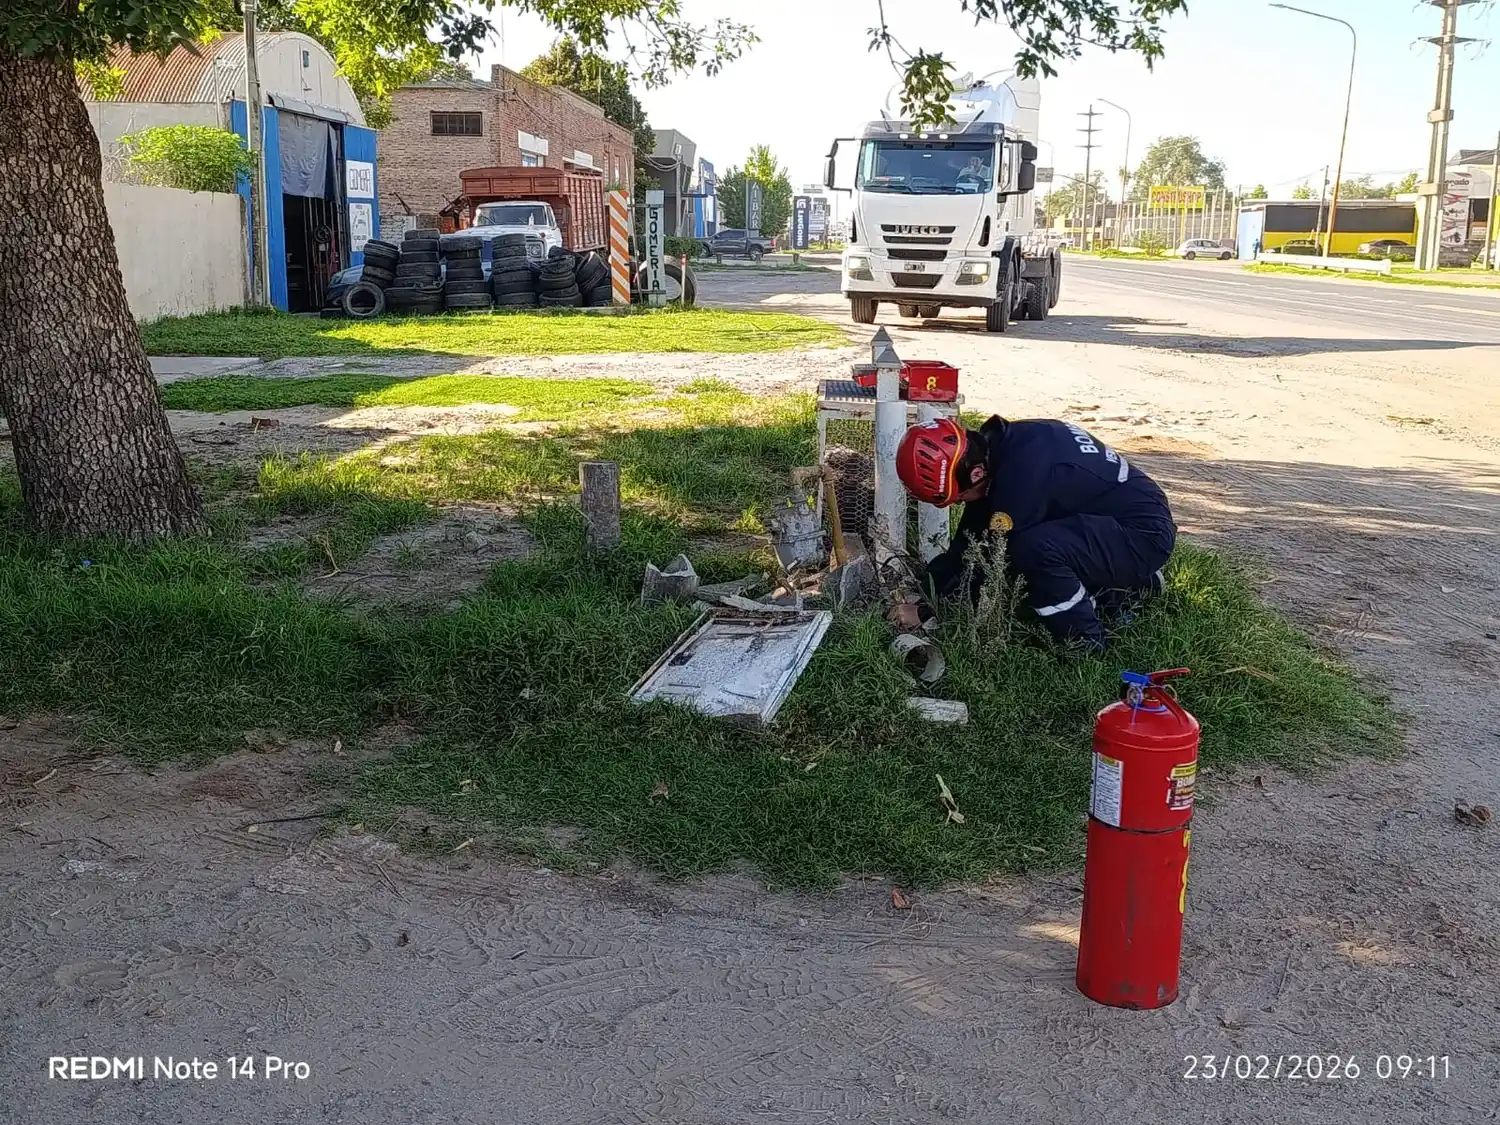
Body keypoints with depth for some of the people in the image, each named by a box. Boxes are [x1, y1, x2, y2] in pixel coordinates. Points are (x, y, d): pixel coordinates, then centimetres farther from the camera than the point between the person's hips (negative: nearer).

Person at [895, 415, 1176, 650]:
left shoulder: (1022, 469, -30)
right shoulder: (991, 446, -2)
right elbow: (971, 535, 8)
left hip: (1145, 533, -10)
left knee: (1032, 548, -31)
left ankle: (1086, 646, -11)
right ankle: (1135, 583, 17)